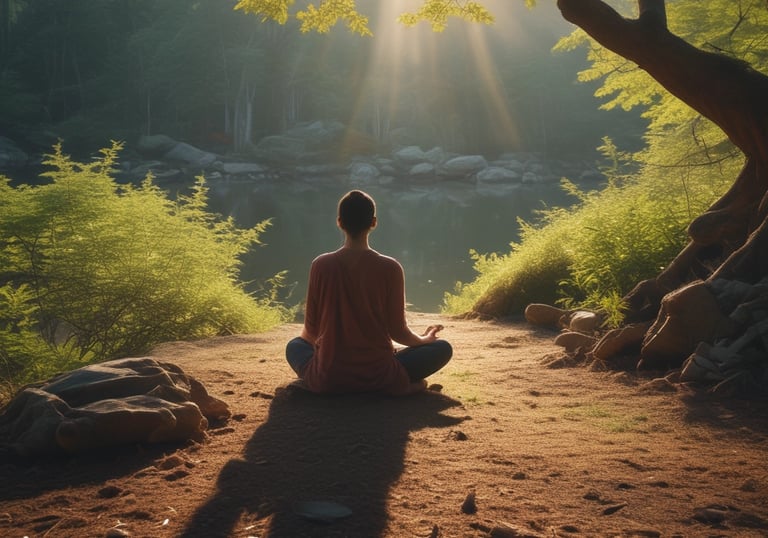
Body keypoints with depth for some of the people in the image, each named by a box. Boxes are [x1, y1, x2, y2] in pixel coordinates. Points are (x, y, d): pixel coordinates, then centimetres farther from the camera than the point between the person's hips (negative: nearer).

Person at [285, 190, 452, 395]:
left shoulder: (321, 265, -5)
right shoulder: (390, 268, -10)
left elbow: (311, 329, 2)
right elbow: (397, 331, -4)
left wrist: (304, 336, 27)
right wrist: (424, 339, 18)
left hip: (328, 378, 2)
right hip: (378, 376, -1)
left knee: (294, 345, 33)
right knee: (442, 348, 16)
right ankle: (401, 386, 2)